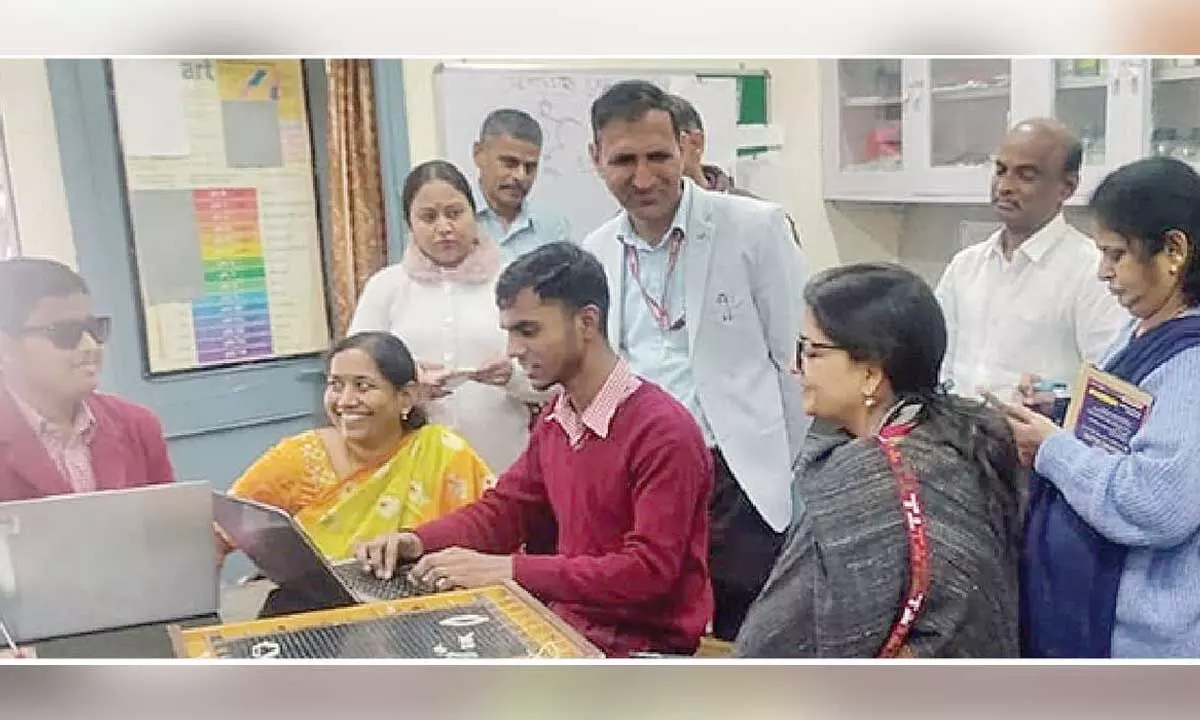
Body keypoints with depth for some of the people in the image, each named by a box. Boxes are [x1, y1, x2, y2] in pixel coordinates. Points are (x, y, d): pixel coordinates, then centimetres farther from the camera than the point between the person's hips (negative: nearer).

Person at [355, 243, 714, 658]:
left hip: (644, 649, -7)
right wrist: (420, 542, -5)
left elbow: (650, 570, -23)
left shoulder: (663, 432, -20)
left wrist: (509, 570, -26)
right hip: (567, 625, 7)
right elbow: (505, 508, 13)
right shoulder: (555, 418, 5)